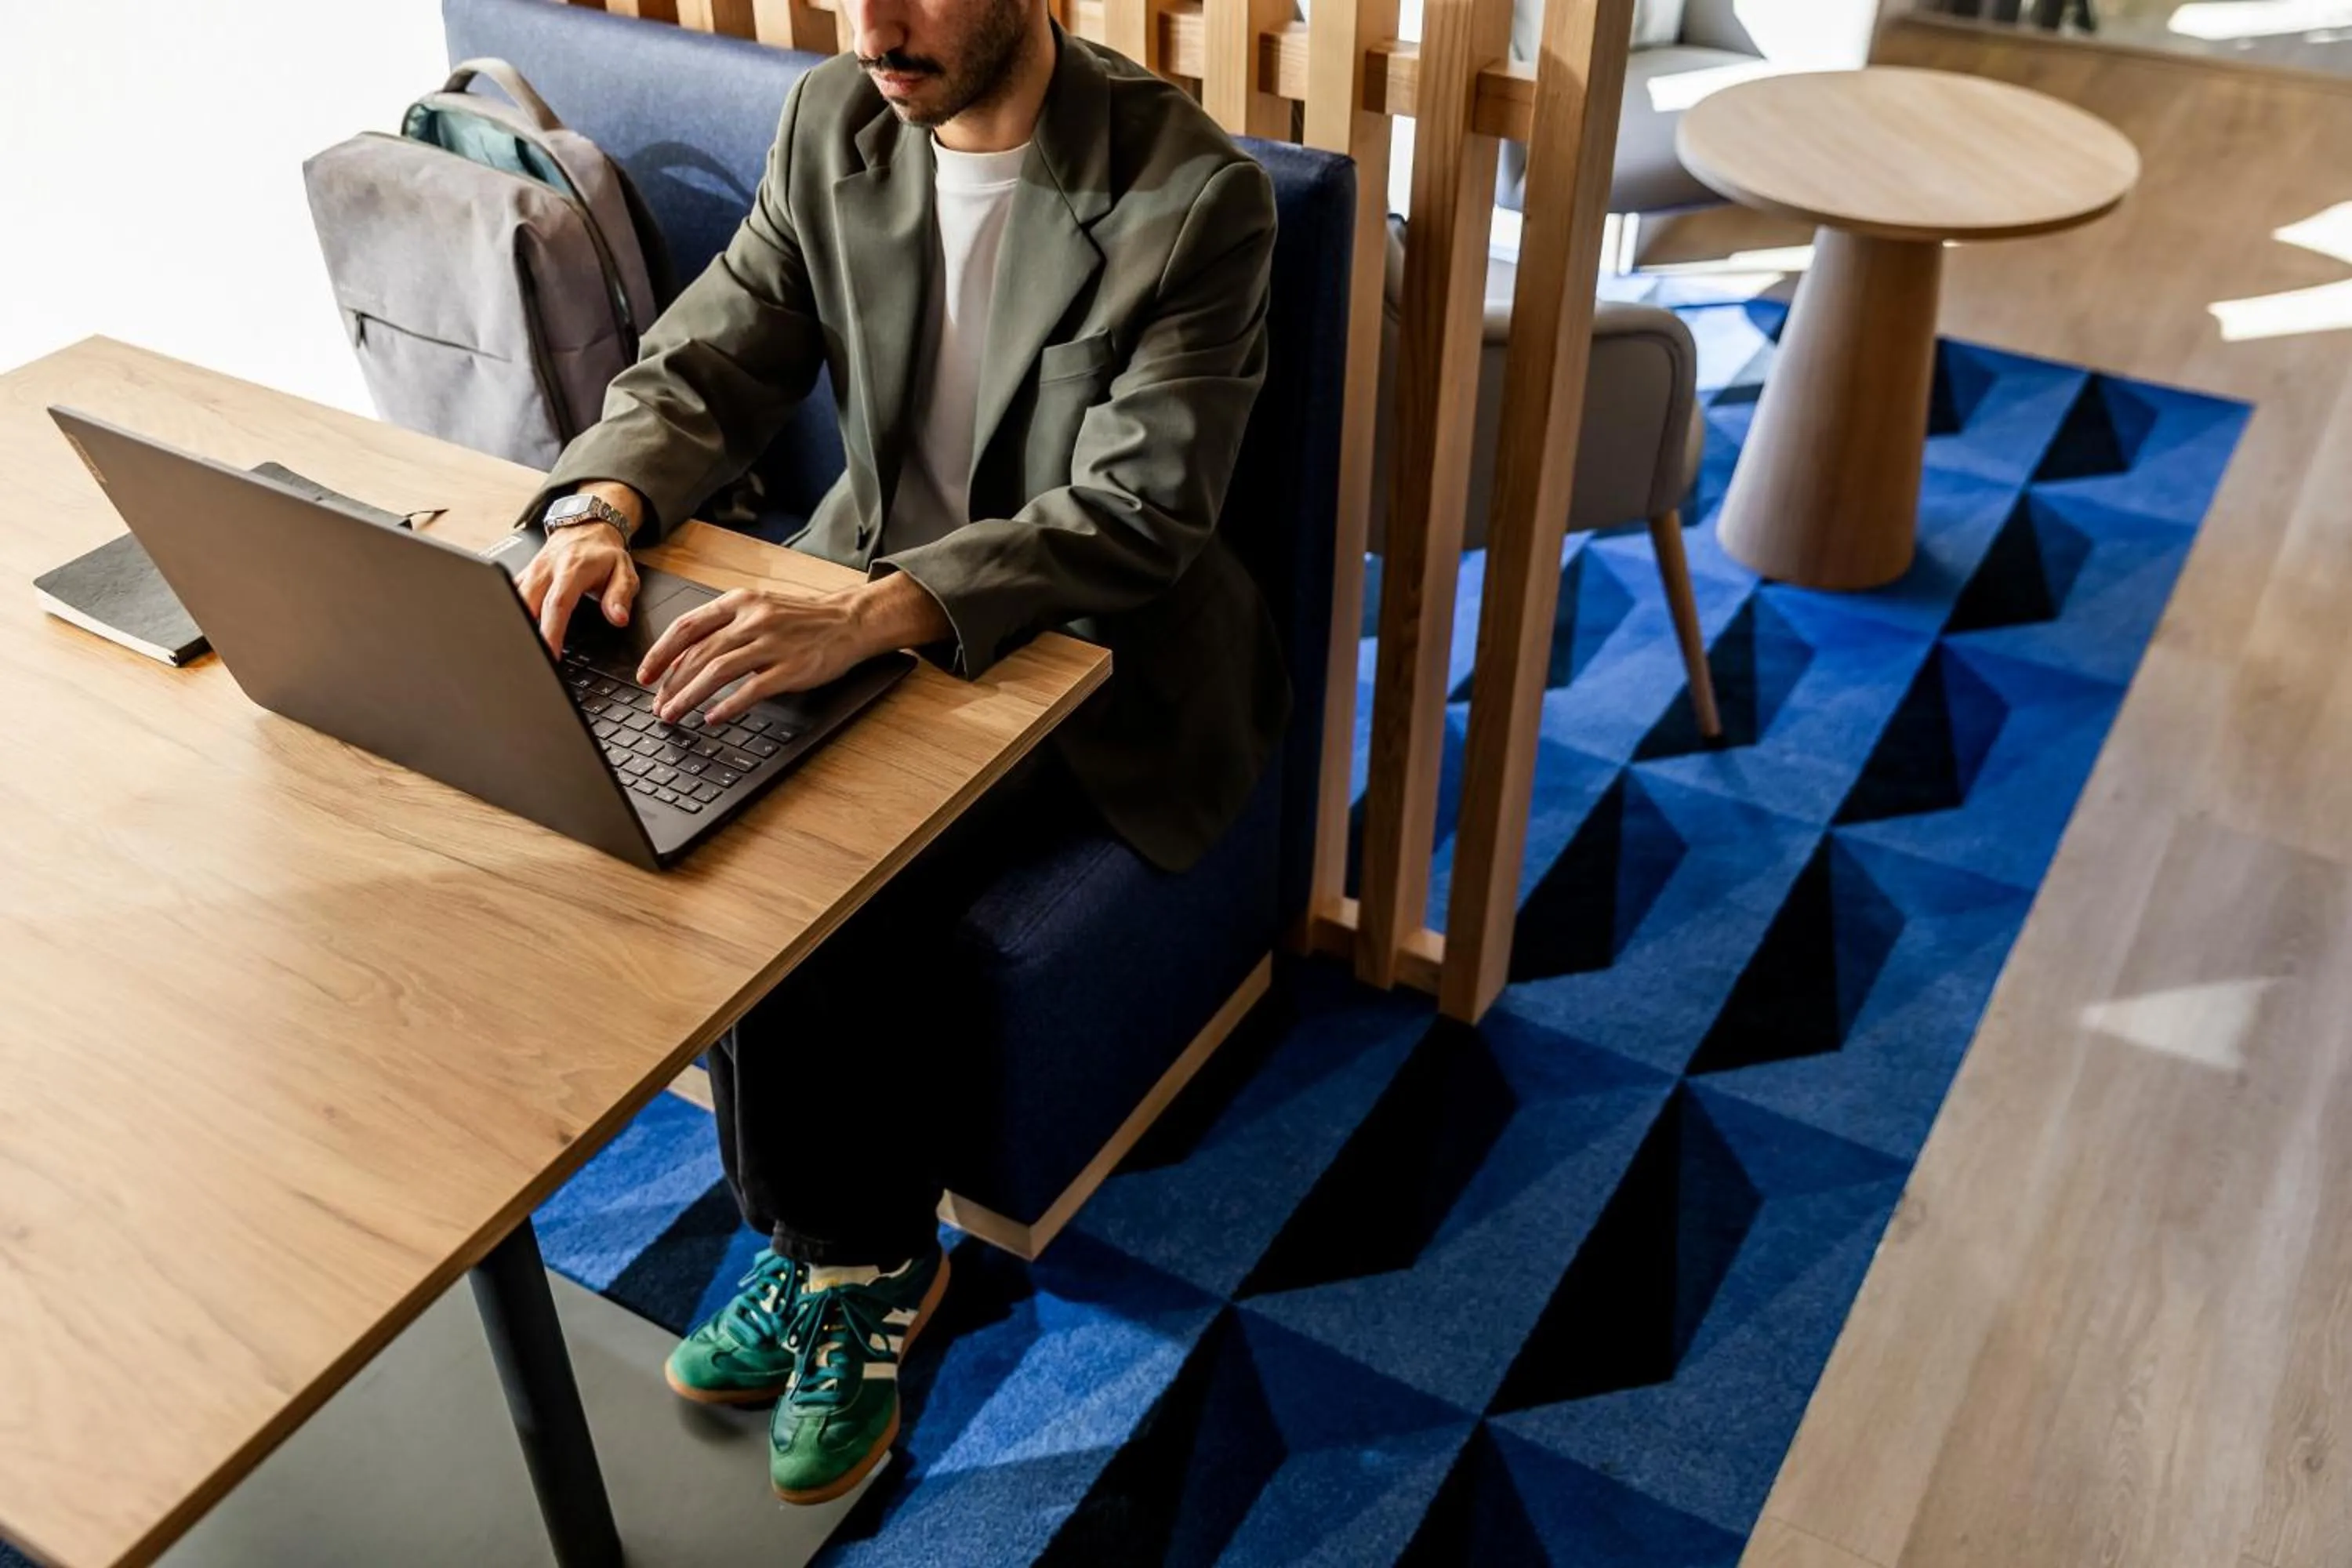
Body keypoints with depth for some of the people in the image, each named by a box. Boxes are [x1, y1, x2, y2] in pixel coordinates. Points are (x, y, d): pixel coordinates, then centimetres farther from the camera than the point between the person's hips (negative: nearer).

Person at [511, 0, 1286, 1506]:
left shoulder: (1194, 195, -20)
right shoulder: (833, 122, -3)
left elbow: (1132, 519, -25)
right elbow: (709, 362, 0)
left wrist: (868, 615, -40)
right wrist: (602, 504, -23)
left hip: (1091, 647, -5)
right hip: (867, 594, 5)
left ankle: (856, 1258, 5)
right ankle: (841, 1244, 3)